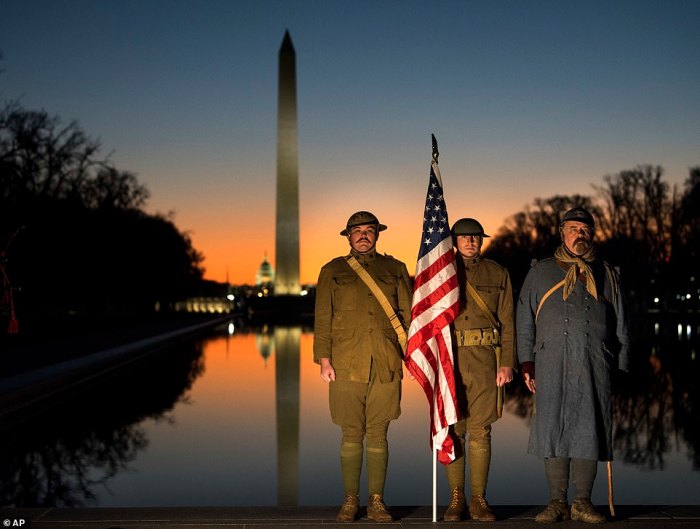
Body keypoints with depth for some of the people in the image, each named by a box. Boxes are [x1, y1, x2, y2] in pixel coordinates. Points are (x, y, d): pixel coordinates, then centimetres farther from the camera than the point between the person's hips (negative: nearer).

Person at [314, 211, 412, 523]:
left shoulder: (395, 269, 13)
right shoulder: (332, 271, 11)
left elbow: (408, 314, 12)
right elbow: (323, 319, 7)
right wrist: (324, 361, -2)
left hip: (386, 366, 1)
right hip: (347, 365, -1)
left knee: (378, 435, 4)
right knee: (351, 435, 1)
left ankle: (376, 502, 12)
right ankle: (350, 501, 13)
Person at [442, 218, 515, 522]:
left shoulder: (498, 274, 10)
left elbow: (507, 322, 7)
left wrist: (507, 363, -2)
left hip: (485, 359, 0)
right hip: (448, 359, 0)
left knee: (480, 431, 0)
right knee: (452, 430, 1)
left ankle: (479, 500, 9)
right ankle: (456, 499, 10)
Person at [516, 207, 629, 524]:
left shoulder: (606, 275, 16)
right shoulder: (541, 272, 14)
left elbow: (620, 328, 17)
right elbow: (524, 322, 11)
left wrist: (621, 368, 9)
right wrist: (526, 363, 3)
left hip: (595, 366, 1)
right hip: (551, 365, 0)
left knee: (589, 430, 0)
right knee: (553, 430, -1)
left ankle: (582, 503, 9)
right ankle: (557, 503, 8)